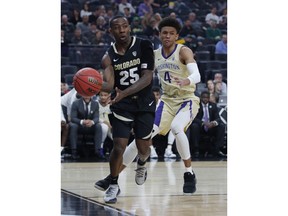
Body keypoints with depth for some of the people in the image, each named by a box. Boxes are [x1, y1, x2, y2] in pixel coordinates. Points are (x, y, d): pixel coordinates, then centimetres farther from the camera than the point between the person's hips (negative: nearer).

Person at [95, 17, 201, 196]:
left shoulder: (184, 52, -14)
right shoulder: (154, 55, 3)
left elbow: (197, 75, -30)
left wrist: (187, 81, -53)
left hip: (187, 99, -5)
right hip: (167, 100, 5)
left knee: (176, 128, -34)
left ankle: (190, 174, -17)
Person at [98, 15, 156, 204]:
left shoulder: (144, 46, -13)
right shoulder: (109, 56, -6)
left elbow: (147, 77, -20)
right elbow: (109, 85, -17)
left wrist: (124, 93, -34)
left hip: (144, 104, 0)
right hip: (121, 105, 0)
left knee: (143, 147, 8)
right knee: (119, 146, -11)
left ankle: (141, 166, 44)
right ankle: (114, 185, 7)